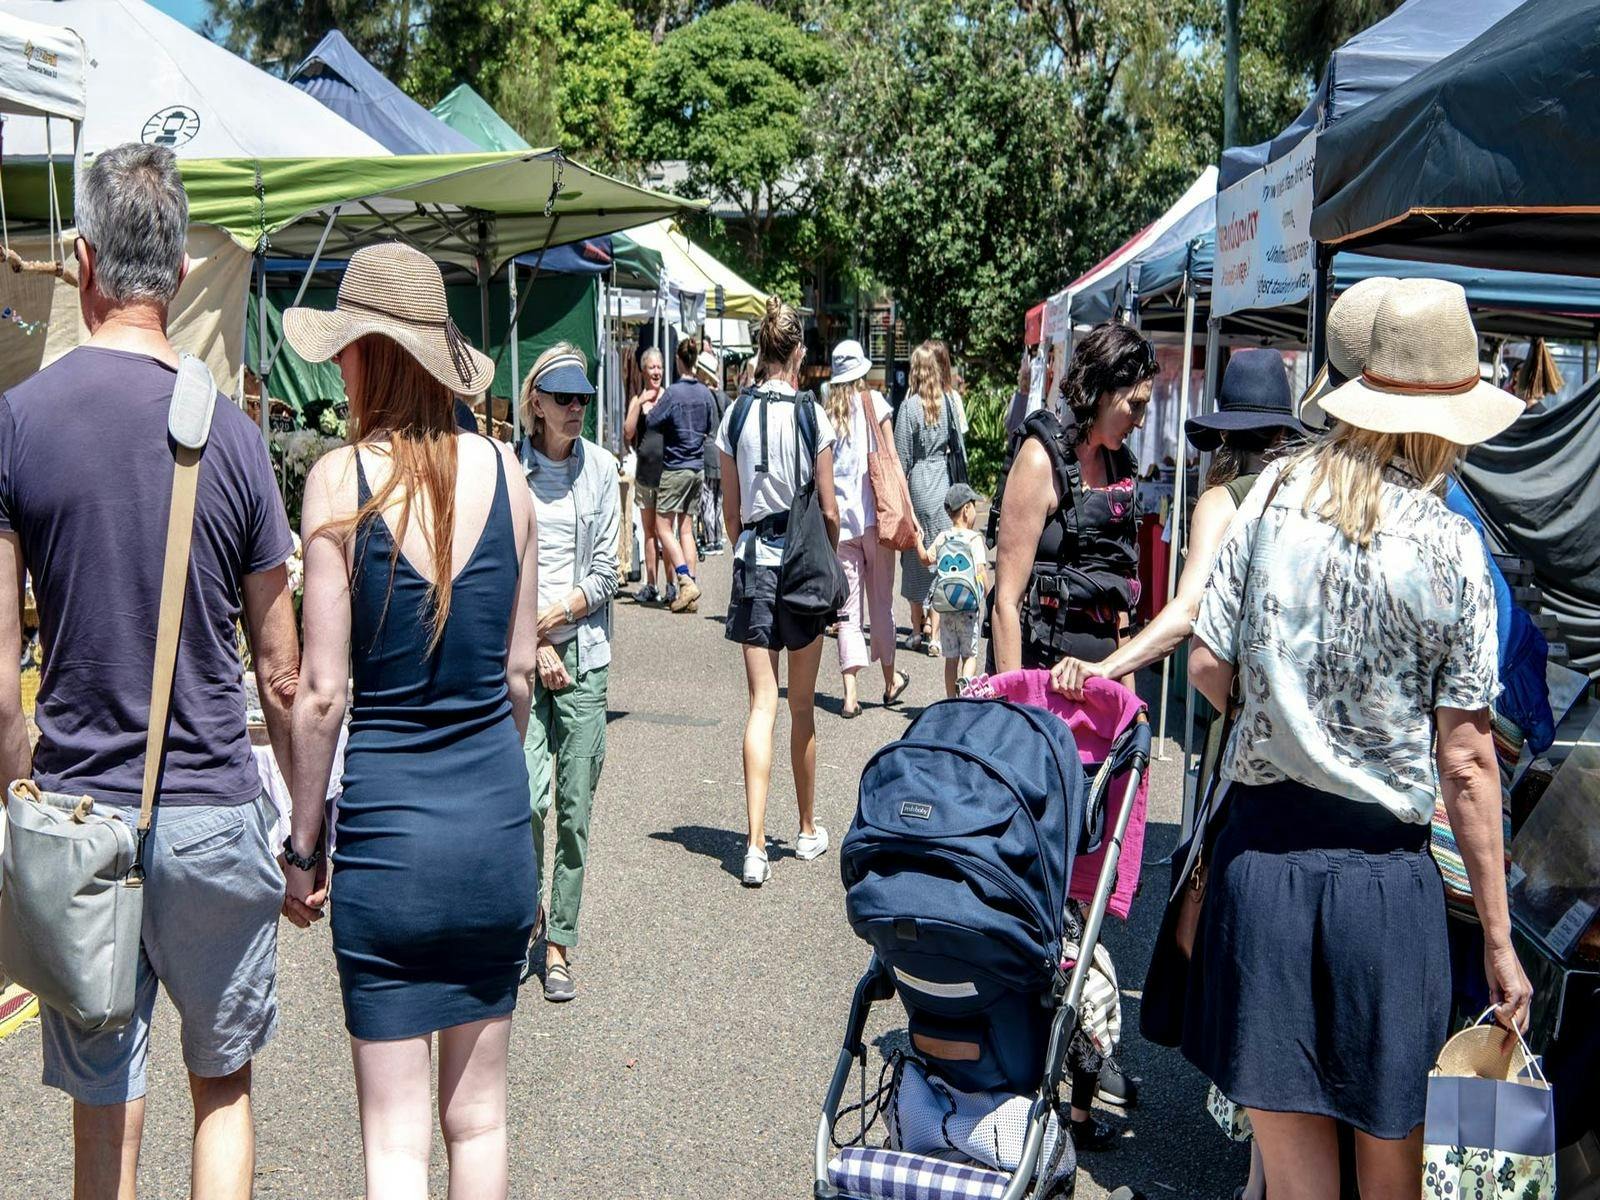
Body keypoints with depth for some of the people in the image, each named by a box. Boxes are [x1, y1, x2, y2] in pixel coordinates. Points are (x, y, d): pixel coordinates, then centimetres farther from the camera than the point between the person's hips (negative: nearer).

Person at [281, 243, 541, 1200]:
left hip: (388, 825, -4)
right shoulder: (501, 468, 0)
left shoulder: (341, 478, -10)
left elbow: (322, 691, -10)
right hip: (497, 826, 4)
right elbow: (521, 667, 6)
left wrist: (303, 842, 2)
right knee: (480, 1118, 18)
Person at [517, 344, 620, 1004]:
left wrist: (556, 616, -7)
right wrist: (534, 645, -7)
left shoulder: (601, 467, 6)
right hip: (519, 651, -2)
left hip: (584, 650, 2)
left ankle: (559, 943, 16)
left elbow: (605, 569, 5)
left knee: (576, 806, 4)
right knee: (530, 795, -13)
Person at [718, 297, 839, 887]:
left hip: (753, 563, 2)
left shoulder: (737, 413, 1)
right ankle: (808, 830, 25)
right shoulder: (811, 414, -7)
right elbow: (829, 511, -4)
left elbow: (731, 510, 6)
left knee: (762, 703, 1)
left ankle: (756, 845, -8)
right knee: (802, 706, 11)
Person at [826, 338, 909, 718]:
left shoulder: (826, 412, 6)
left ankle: (850, 693, -6)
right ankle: (890, 682, 24)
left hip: (839, 517, 1)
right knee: (881, 600, 11)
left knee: (849, 607, 3)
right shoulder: (874, 402, 1)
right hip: (874, 513, -1)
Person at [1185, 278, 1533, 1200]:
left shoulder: (1276, 492, -2)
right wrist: (1498, 938, 1)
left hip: (1261, 848, 2)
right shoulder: (1450, 547, -9)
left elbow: (1208, 668, 0)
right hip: (1384, 864, -2)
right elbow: (1466, 760, -7)